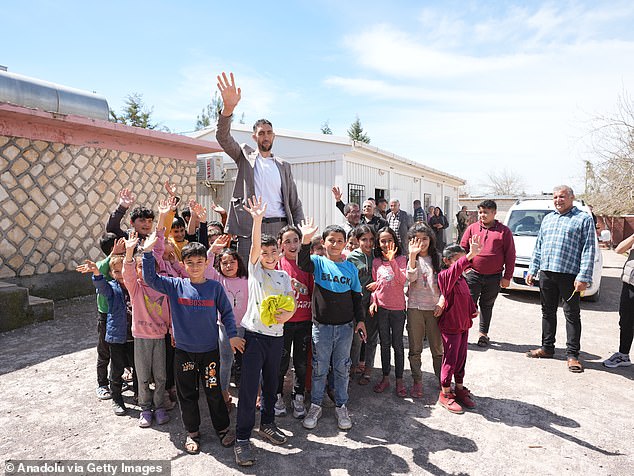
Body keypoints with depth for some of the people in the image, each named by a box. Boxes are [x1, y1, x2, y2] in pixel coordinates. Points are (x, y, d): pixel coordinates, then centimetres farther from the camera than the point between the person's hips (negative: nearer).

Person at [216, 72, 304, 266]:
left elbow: (295, 204, 15)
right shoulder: (245, 156, 13)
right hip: (250, 229, -2)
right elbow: (223, 137, -6)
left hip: (279, 228, 2)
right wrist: (228, 108, -24)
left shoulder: (283, 166, 17)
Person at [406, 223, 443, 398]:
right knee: (415, 348, 6)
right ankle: (417, 381, 19)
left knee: (437, 347, 8)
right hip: (415, 306, -1)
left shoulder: (437, 258, 7)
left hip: (434, 307, 1)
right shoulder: (409, 258, 1)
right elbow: (410, 278, -16)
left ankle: (442, 380, 24)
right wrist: (413, 256, -26)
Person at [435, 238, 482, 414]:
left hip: (463, 324, 8)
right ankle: (445, 394, 16)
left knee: (461, 358, 17)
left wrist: (472, 312, 13)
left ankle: (460, 389, 32)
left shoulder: (461, 278, 9)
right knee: (450, 359, 2)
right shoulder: (445, 276, -18)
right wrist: (471, 255, -51)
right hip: (450, 325, -8)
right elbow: (456, 269, -39)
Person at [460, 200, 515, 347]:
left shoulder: (504, 231, 1)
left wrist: (507, 277, -2)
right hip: (473, 274, 0)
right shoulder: (472, 228, 4)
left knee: (487, 306, 12)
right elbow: (462, 249, 7)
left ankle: (483, 333, 25)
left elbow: (510, 255, 1)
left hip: (494, 278, 0)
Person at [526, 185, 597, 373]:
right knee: (548, 312, 13)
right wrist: (533, 270, 13)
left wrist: (583, 277, -16)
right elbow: (538, 247, 20)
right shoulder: (547, 219, 17)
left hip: (569, 275, -5)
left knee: (572, 315, 2)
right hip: (546, 273, 6)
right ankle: (547, 347, 25)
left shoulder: (584, 219, 0)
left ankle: (572, 355, 11)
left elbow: (589, 250, -8)